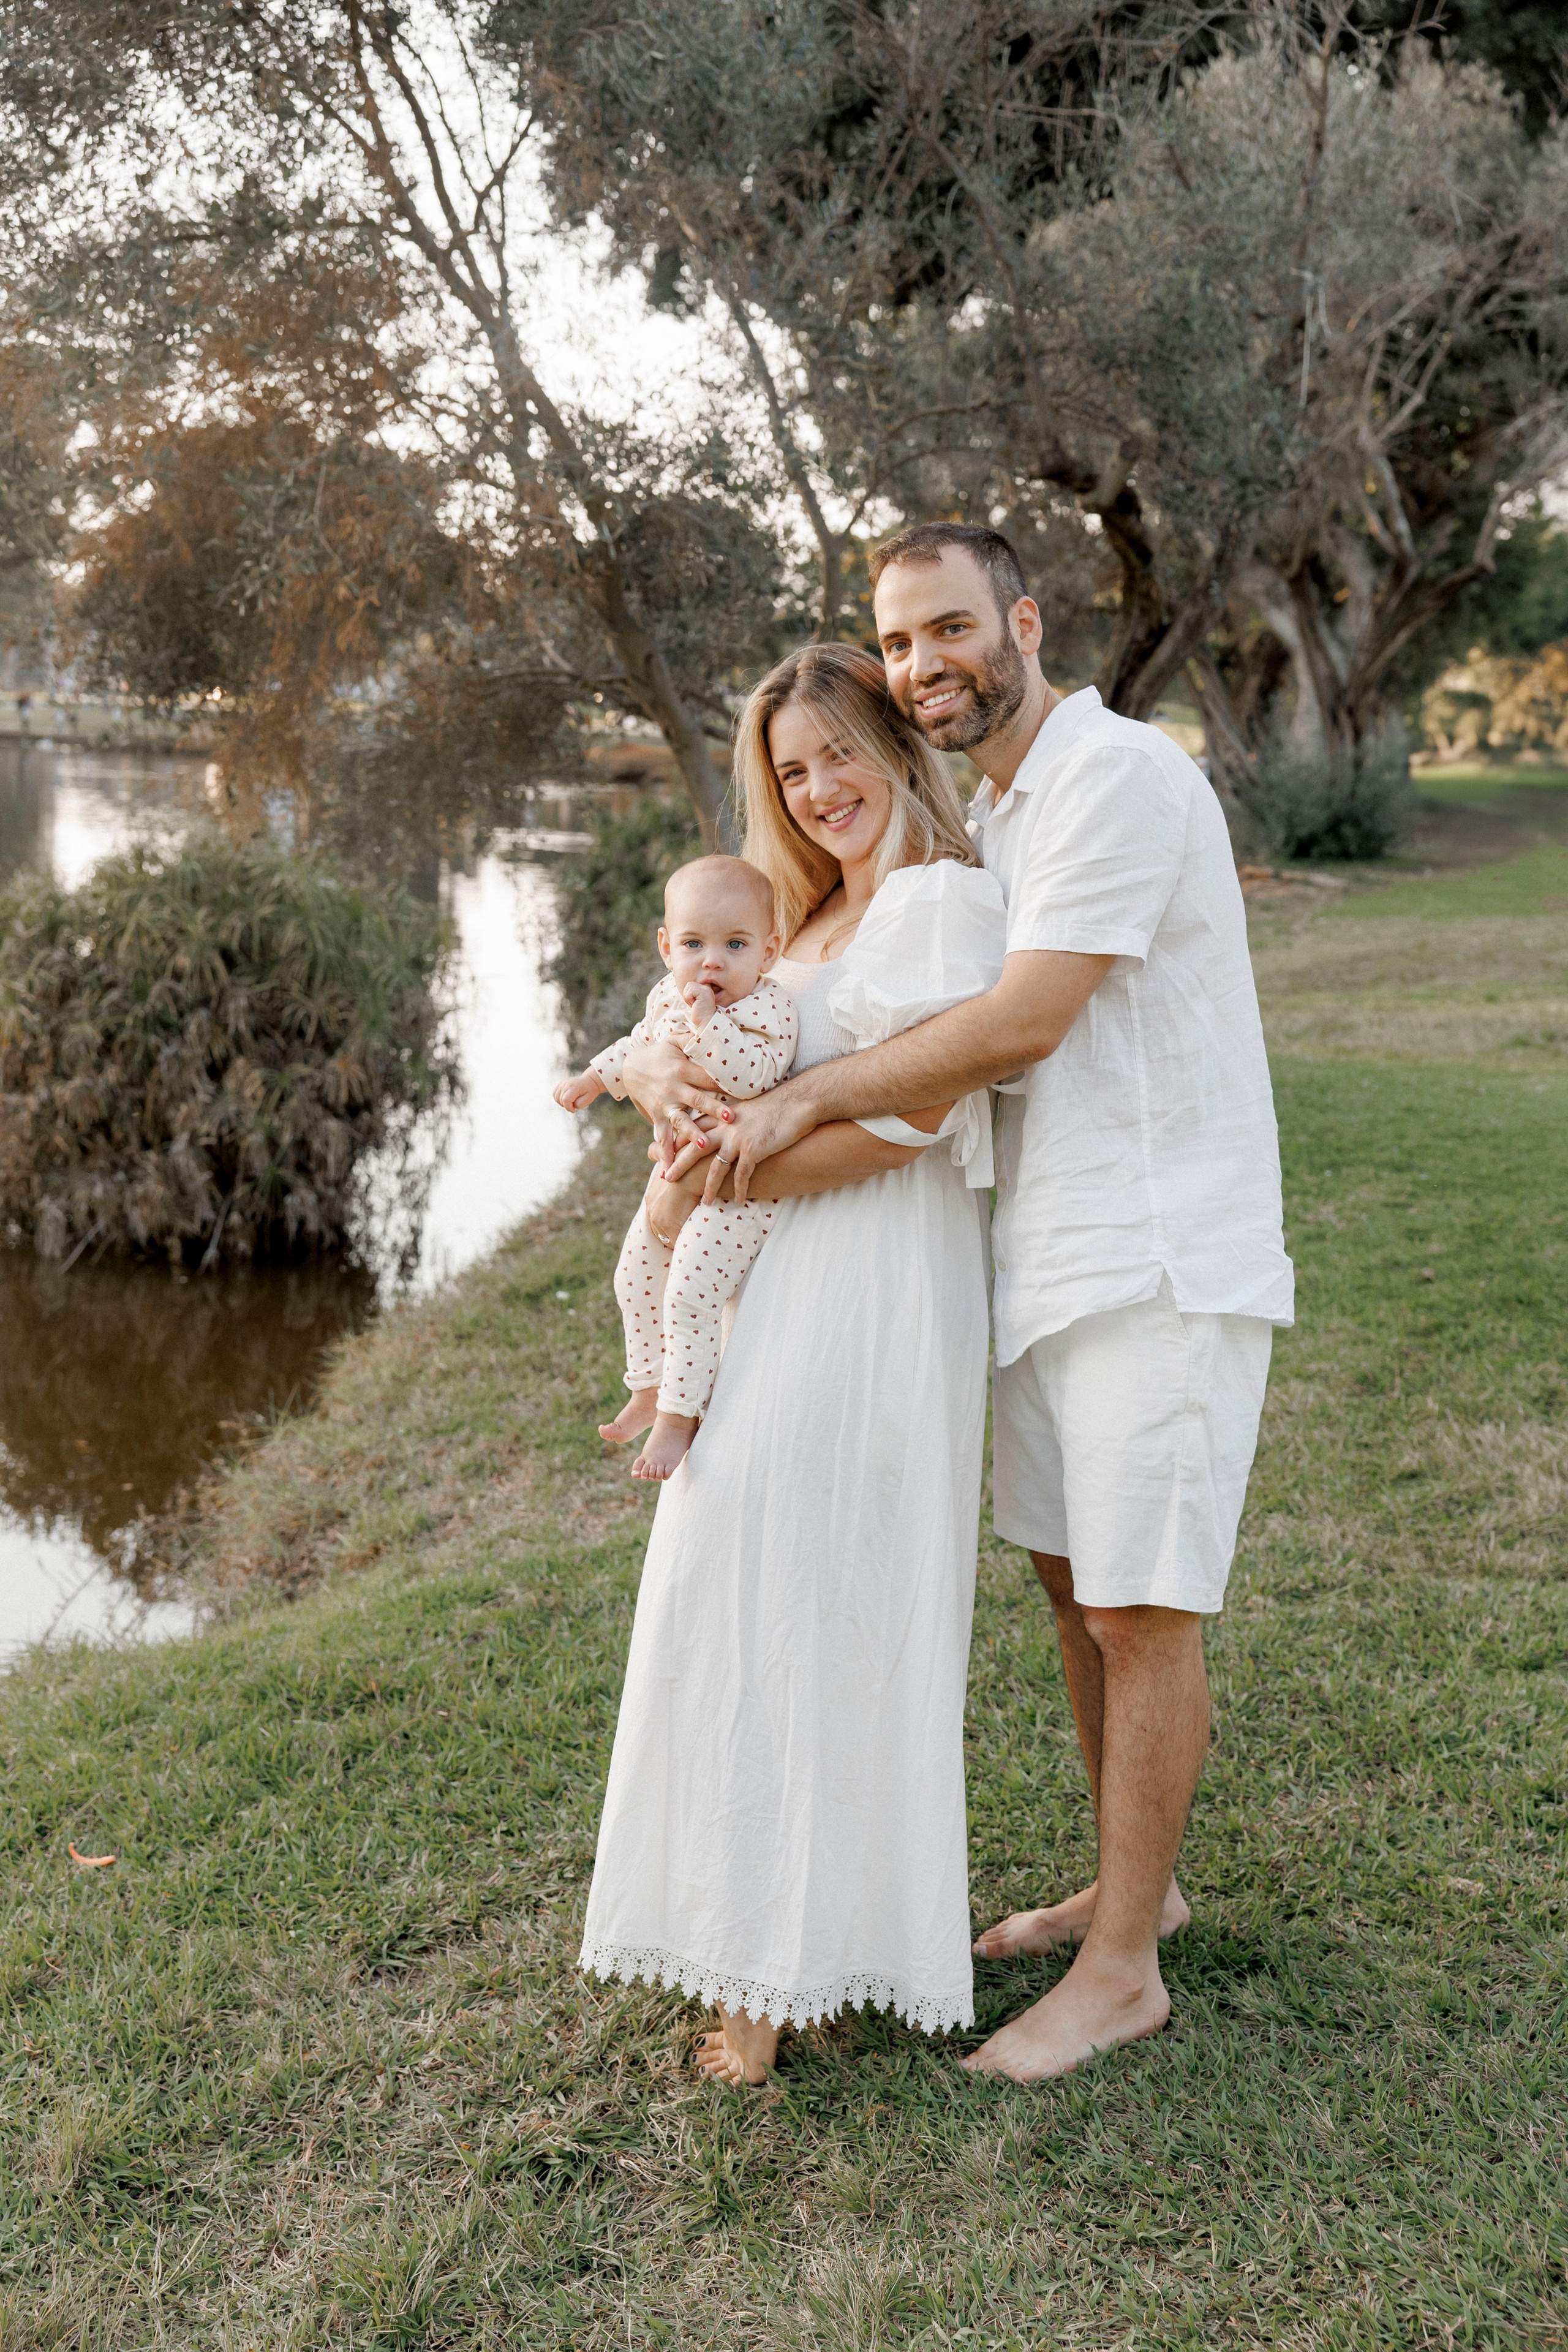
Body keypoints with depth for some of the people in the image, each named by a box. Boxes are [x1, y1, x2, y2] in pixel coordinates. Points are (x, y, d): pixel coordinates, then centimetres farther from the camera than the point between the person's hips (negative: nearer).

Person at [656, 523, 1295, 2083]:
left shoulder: (1119, 776, -15)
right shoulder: (984, 823, 15)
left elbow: (1025, 1023, -23)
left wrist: (802, 1103, -18)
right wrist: (696, 1080, -3)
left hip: (1161, 1264, -9)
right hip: (1052, 1255, 9)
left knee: (1139, 1608, -2)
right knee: (1072, 1577, 16)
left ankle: (1120, 1973, 12)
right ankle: (1135, 1884, 34)